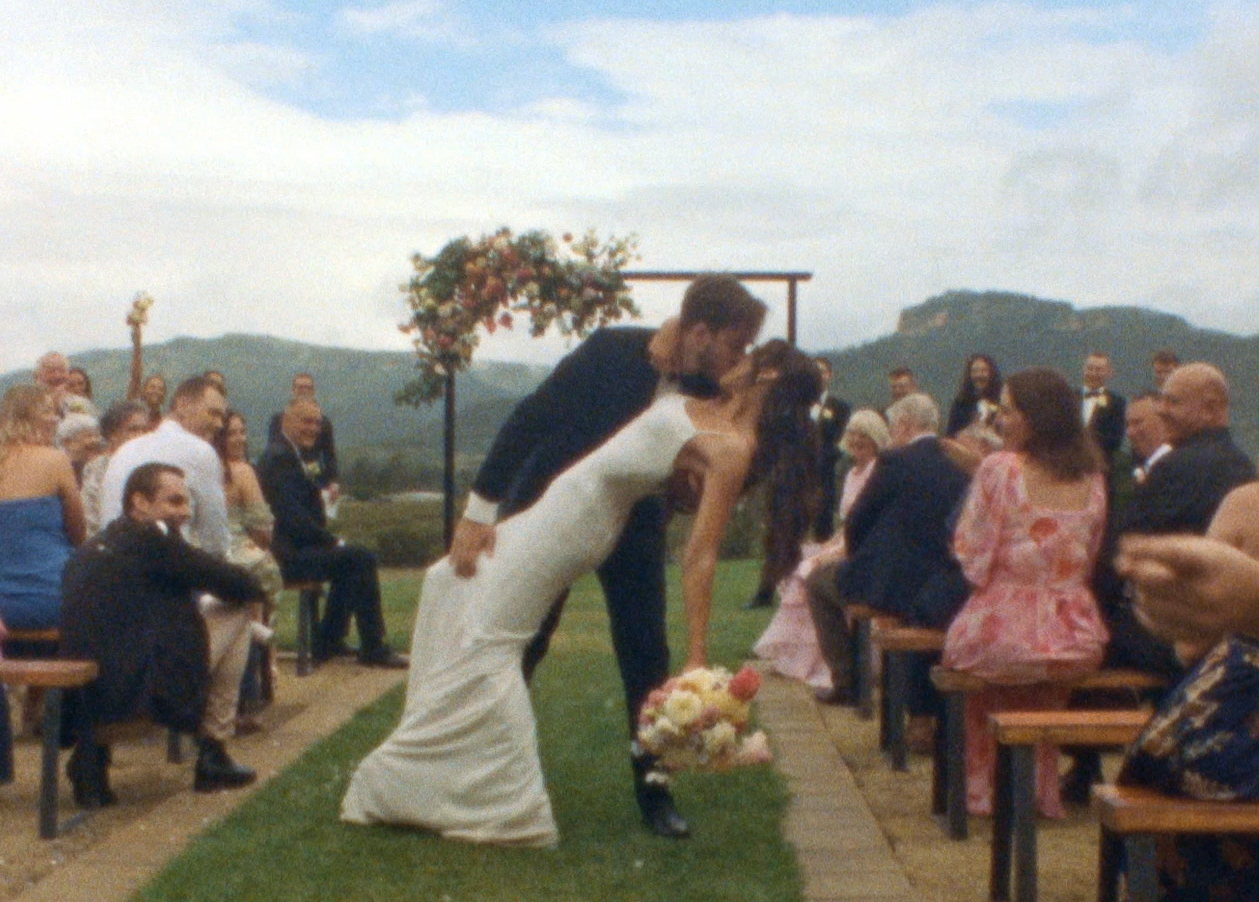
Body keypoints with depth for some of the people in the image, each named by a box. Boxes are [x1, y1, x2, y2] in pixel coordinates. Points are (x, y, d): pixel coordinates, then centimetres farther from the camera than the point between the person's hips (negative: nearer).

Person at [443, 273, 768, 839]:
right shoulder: (612, 351, -26)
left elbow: (697, 484, -4)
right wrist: (479, 510, -28)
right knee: (518, 646, 6)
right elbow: (529, 421, -24)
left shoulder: (711, 394, -15)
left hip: (631, 517, 3)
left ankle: (652, 786, 11)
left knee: (645, 654, -1)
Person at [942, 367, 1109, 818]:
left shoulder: (999, 468, -11)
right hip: (1076, 633, 5)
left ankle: (983, 789, 29)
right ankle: (1041, 790, 42)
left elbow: (973, 558, -6)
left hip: (1006, 627, -5)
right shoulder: (1092, 476, 6)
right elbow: (1088, 562, 14)